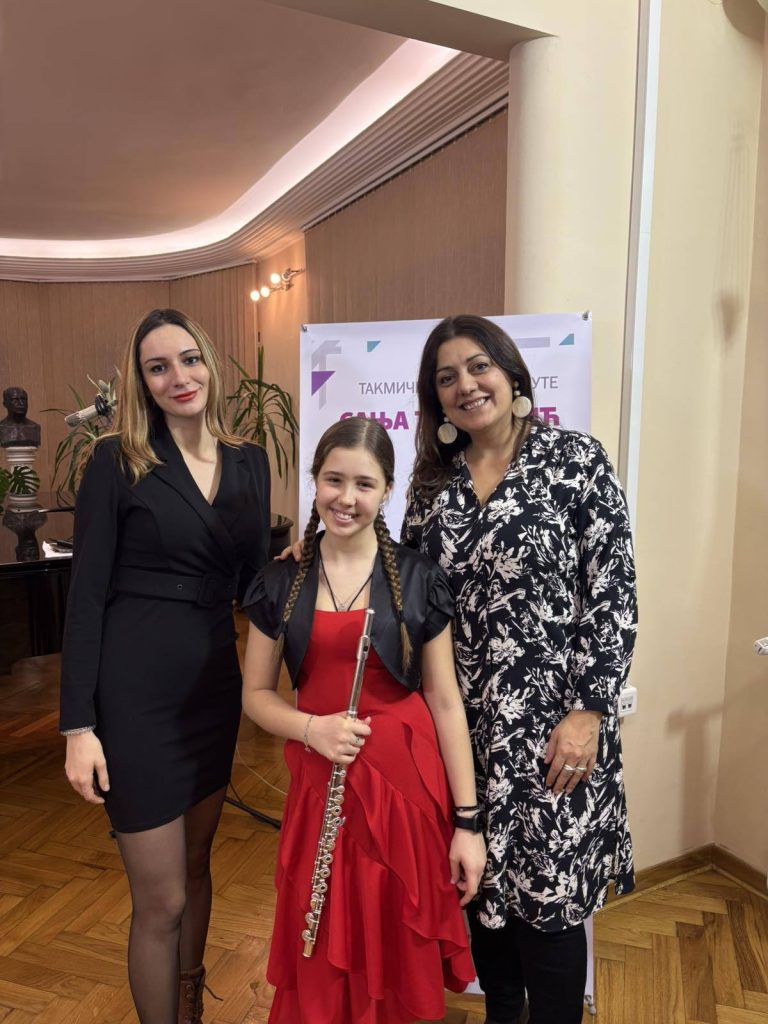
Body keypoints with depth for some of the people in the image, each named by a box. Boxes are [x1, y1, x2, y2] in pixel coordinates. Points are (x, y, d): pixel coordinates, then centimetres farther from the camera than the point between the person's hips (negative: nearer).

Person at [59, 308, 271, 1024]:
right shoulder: (116, 460, -9)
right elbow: (86, 594, -10)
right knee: (161, 899, 7)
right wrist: (79, 723, -12)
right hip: (135, 690, -5)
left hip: (215, 682, 5)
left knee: (196, 866, 23)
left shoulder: (249, 461, 4)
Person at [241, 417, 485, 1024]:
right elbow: (257, 694, 5)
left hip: (408, 781, -1)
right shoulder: (281, 583, 0)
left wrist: (467, 821, -4)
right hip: (321, 782, 2)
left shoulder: (419, 579, -5)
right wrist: (311, 727, -15)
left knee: (403, 953, 13)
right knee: (324, 963, 13)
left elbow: (446, 701, -4)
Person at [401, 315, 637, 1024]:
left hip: (550, 721, -4)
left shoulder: (576, 460, -6)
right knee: (482, 883, 17)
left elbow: (614, 594, -9)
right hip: (462, 721, 4)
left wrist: (589, 711, -13)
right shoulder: (432, 482, 6)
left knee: (548, 896, 8)